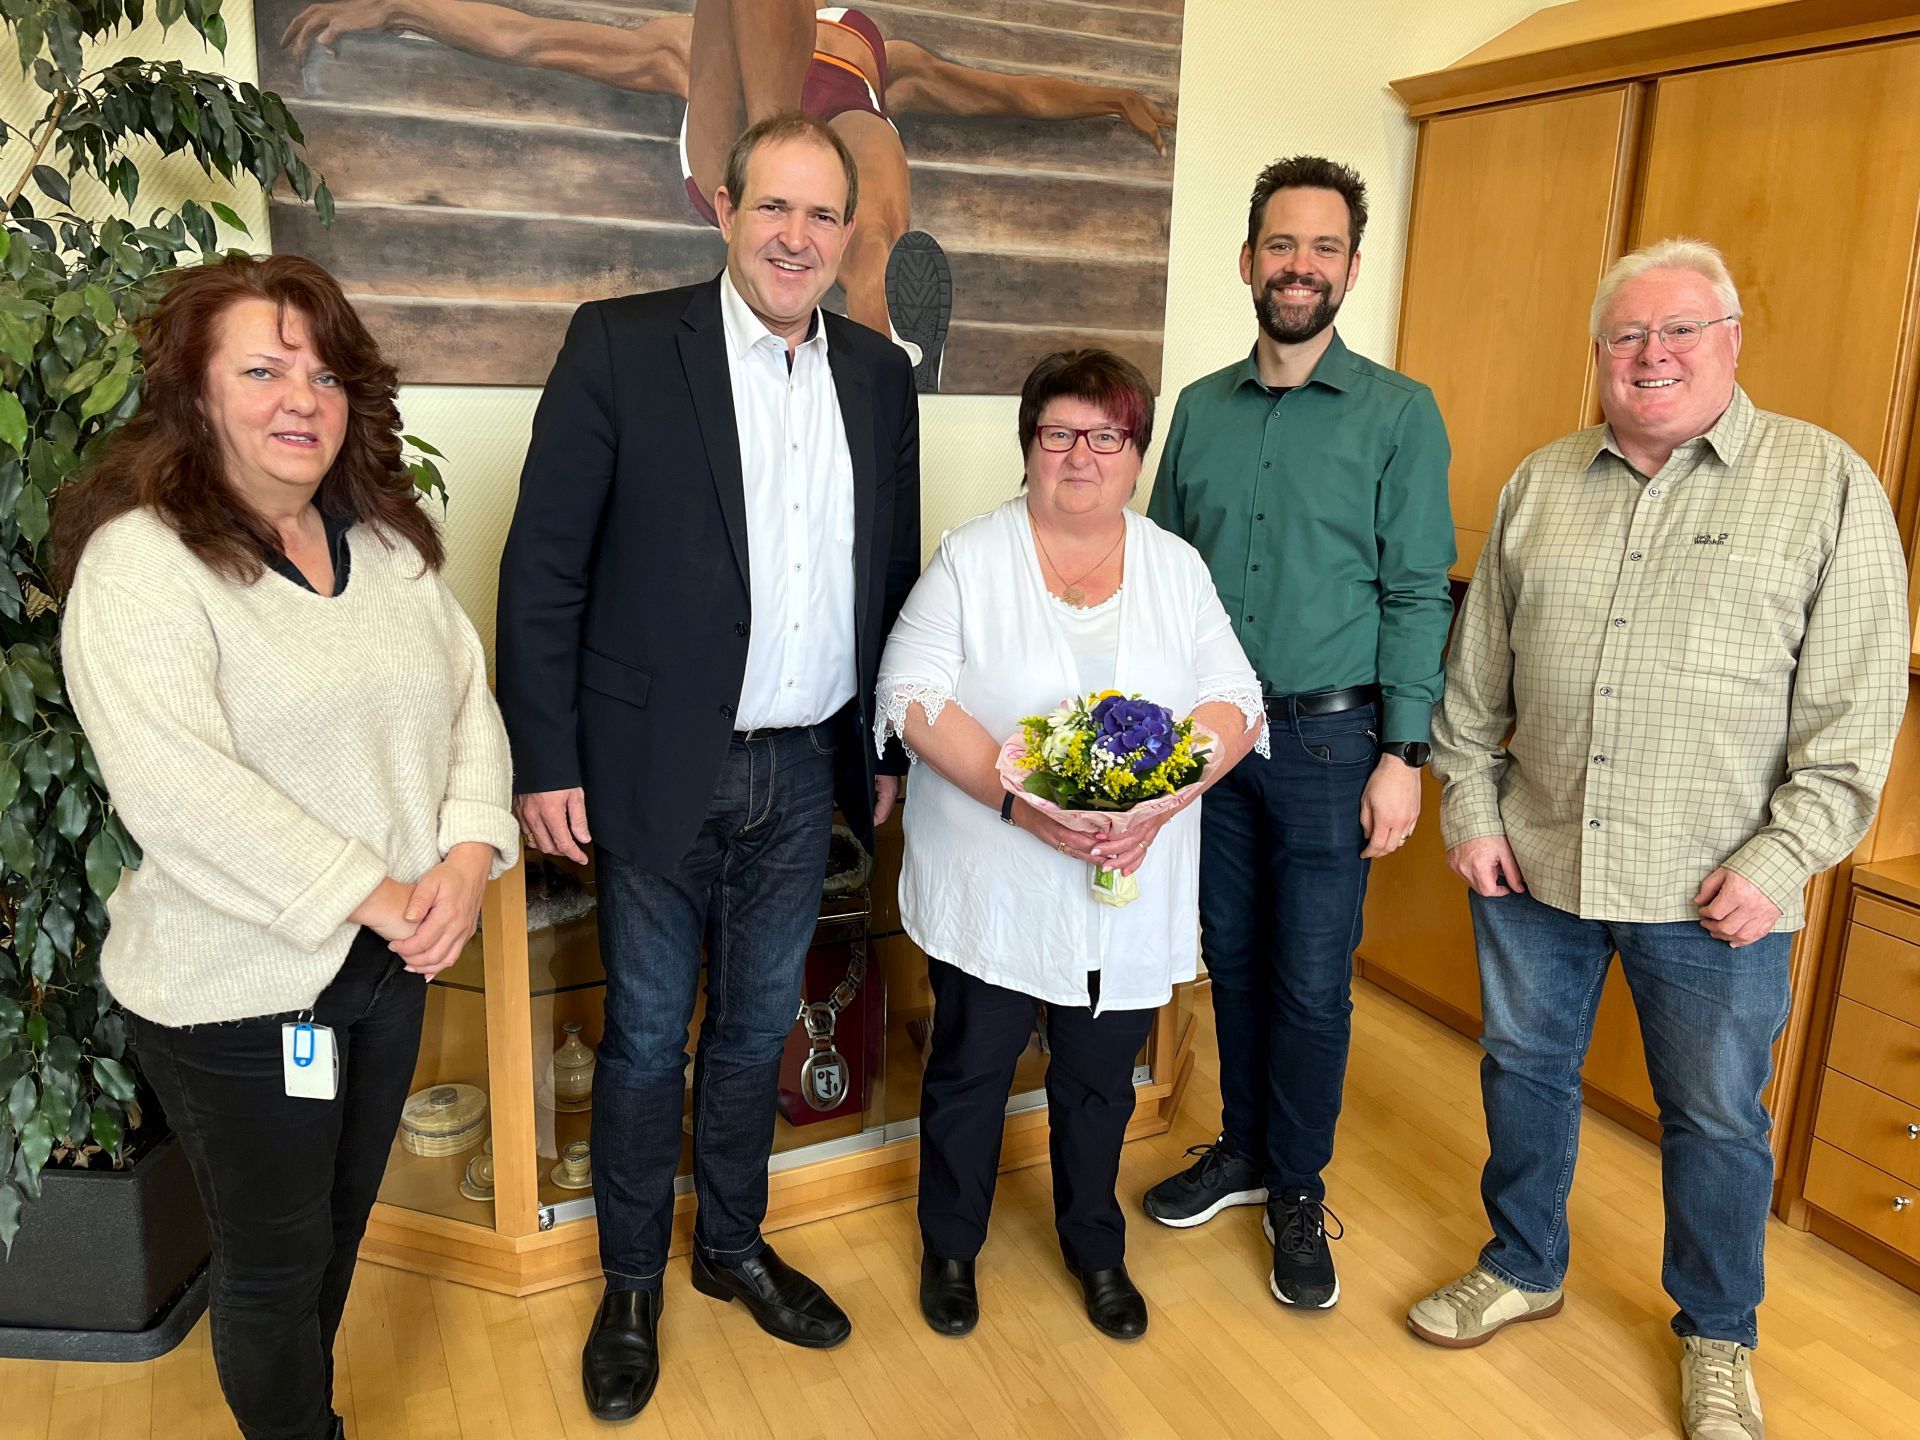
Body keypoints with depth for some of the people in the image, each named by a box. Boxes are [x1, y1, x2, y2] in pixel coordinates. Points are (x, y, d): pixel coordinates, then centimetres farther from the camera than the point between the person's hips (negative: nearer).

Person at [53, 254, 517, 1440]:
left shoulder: (387, 540, 4)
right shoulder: (141, 558, -16)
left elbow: (467, 695, 3)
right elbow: (176, 789, -26)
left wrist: (467, 857, -13)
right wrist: (372, 895, -23)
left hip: (391, 962, 6)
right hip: (237, 987, -6)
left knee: (342, 1225, 24)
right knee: (274, 1261, 13)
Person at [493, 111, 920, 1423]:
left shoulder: (880, 376, 6)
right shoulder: (622, 345, -8)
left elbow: (894, 575, 11)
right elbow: (544, 566, -8)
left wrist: (891, 748, 11)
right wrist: (546, 761, -11)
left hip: (805, 772, 4)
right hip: (659, 770, -3)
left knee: (759, 1027, 18)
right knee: (648, 1037, 12)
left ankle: (735, 1245, 40)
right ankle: (632, 1284, 34)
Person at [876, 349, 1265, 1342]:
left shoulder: (1177, 567, 4)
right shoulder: (971, 558, -4)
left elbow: (1236, 703, 0)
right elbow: (913, 697, -12)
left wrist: (1160, 799, -18)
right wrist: (1017, 799, -23)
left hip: (1132, 896, 3)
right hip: (990, 888, -2)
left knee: (1101, 1079, 17)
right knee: (969, 1070, 13)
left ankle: (1095, 1250, 41)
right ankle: (950, 1247, 37)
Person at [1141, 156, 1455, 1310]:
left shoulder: (1400, 414, -4)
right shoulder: (1200, 409, 6)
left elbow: (1417, 595, -6)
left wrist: (1403, 757, -11)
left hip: (1327, 740, -3)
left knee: (1312, 983, 5)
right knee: (1233, 960, 15)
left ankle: (1299, 1193, 26)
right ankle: (1244, 1148, 35)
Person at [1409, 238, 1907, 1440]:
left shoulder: (1829, 485, -5)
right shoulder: (1540, 486, 5)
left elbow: (1858, 702, -8)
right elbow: (1478, 671, 8)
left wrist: (1779, 859, -13)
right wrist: (1470, 806, 2)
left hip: (1713, 890, -3)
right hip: (1533, 862, 3)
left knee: (1717, 1117, 13)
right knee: (1525, 1069, 18)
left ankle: (1719, 1337, 37)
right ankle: (1523, 1268, 41)